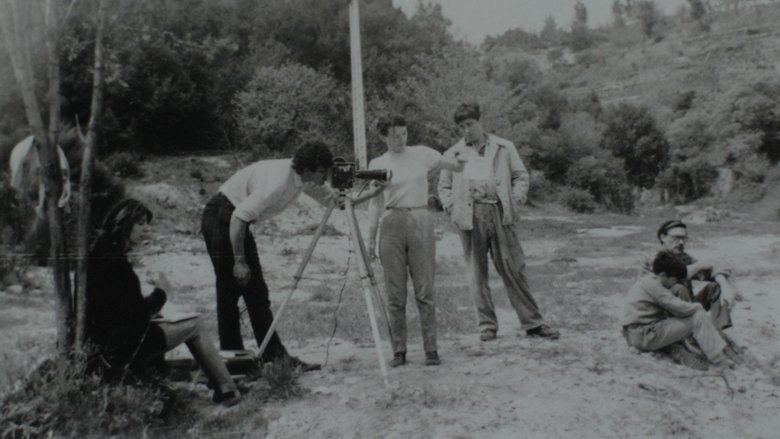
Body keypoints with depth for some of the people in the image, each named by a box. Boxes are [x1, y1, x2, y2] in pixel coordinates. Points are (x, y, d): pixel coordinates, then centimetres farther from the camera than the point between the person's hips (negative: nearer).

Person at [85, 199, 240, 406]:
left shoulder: (100, 253, 8)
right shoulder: (115, 261, -23)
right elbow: (137, 312, -21)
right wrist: (160, 292, -6)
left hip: (104, 341, 10)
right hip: (123, 346, -10)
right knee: (195, 324, 3)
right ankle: (227, 391, 9)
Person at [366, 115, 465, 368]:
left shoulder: (422, 154, 6)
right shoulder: (377, 164, 7)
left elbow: (457, 166, 14)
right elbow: (375, 203, 10)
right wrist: (371, 237, 6)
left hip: (421, 222, 0)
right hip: (391, 225, 1)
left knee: (425, 291, -2)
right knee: (395, 294, 2)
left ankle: (431, 349, 5)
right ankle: (398, 351, 11)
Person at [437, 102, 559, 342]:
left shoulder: (504, 147, 13)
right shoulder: (452, 154, 14)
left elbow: (521, 176, 13)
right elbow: (444, 187, 15)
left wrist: (514, 202, -1)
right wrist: (453, 210, 0)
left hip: (500, 213, -1)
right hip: (470, 217, 1)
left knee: (513, 269, -1)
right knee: (477, 272, 3)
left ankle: (533, 322, 6)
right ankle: (487, 324, 12)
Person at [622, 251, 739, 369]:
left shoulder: (645, 281, 16)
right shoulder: (652, 284, -15)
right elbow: (680, 308, -17)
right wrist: (699, 306, 2)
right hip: (645, 337, -10)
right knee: (699, 317, -10)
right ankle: (721, 362, -7)